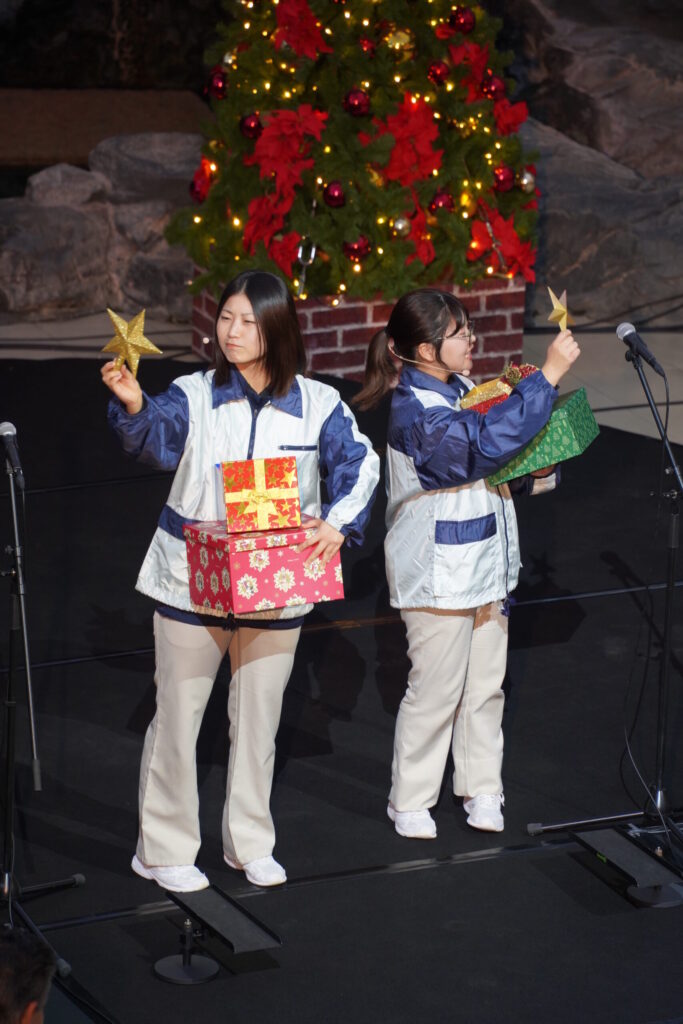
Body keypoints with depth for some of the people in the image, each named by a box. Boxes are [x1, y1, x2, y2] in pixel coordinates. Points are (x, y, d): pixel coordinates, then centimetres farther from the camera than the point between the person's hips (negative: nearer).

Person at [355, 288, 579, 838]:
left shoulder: (461, 389, 8)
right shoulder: (417, 411, -22)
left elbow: (494, 463, 23)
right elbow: (487, 442, -36)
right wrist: (548, 374, -34)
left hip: (486, 564, 8)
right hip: (438, 575, -8)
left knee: (485, 685, 14)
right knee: (436, 690, 1)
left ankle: (481, 788, 27)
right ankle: (410, 802, 16)